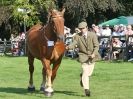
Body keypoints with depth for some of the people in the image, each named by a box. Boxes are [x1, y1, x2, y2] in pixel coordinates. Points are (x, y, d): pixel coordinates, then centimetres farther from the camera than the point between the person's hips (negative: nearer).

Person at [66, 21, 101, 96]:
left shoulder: (93, 35, -8)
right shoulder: (77, 36, -6)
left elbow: (96, 46, -8)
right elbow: (74, 43, -17)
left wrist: (94, 53, -24)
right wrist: (69, 47, -39)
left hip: (92, 56, 2)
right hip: (83, 56, -2)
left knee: (89, 73, 12)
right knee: (85, 72, -12)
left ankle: (83, 77, 47)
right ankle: (86, 89, -9)